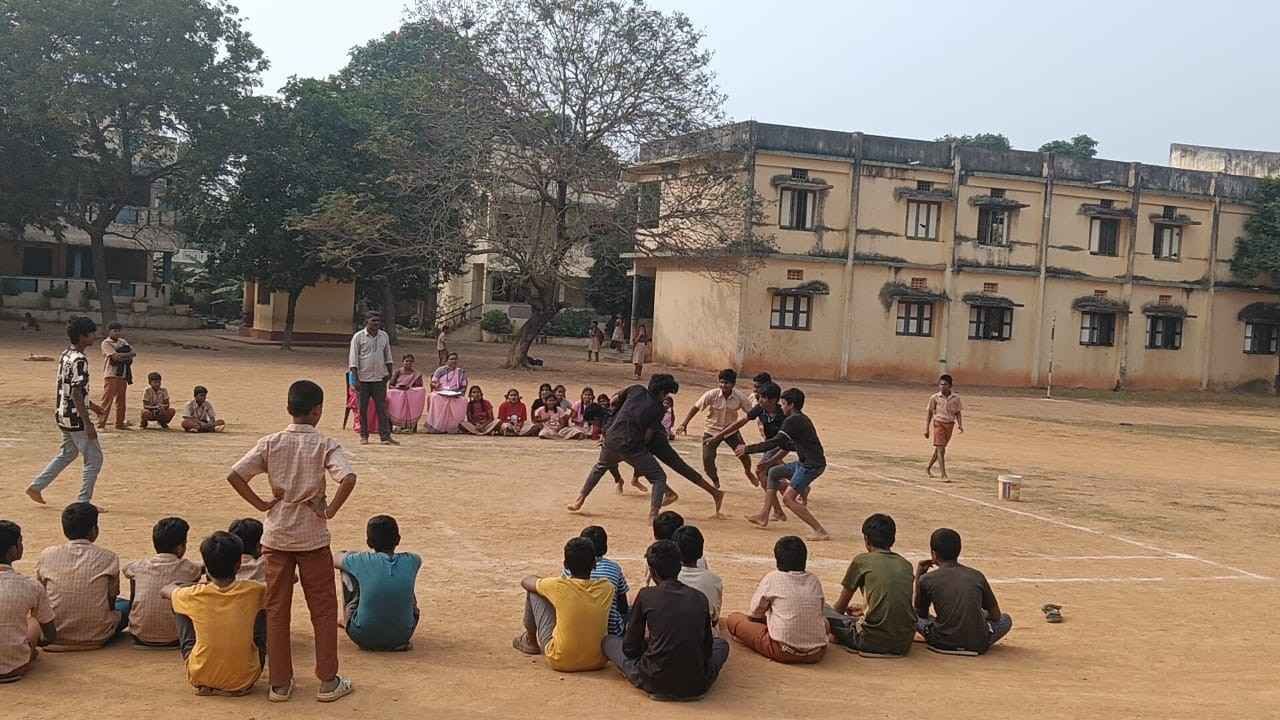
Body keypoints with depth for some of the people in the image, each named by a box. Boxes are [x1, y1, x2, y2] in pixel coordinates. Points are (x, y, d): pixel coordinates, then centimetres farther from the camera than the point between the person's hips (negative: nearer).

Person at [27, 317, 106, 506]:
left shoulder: (65, 354, 9)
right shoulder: (79, 360, -20)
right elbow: (76, 394, -24)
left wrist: (91, 405, 29)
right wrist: (88, 424, -25)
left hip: (63, 415, 10)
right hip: (75, 417, -10)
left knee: (67, 453, 25)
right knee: (94, 458, -1)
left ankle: (36, 486, 27)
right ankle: (83, 502, 2)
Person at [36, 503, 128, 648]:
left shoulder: (47, 556, -3)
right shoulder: (108, 558, -8)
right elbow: (111, 600, 2)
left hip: (56, 635, 2)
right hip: (97, 637, -2)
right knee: (125, 605, 25)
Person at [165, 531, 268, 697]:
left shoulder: (195, 595, -10)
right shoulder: (253, 592, -10)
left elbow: (165, 591, 14)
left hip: (200, 678, 0)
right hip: (244, 679, 0)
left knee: (178, 605, 15)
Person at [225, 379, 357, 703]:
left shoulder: (270, 443, -1)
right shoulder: (325, 445, -8)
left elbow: (234, 475, -10)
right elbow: (348, 477, -25)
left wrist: (260, 503, 0)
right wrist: (330, 510, -13)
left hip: (276, 537, 3)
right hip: (313, 538, -2)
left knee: (276, 610, 10)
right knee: (323, 609, 8)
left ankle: (280, 683, 15)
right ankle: (328, 681, 12)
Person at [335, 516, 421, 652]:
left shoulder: (362, 561, -13)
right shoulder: (411, 561, -8)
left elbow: (334, 559, 9)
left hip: (363, 637, -2)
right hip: (401, 637, 2)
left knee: (348, 569, 11)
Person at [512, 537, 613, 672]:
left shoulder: (559, 586, -16)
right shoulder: (607, 588, -9)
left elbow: (526, 581, 5)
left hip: (560, 662, -3)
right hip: (597, 661, 3)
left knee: (534, 591, 8)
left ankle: (530, 641, 31)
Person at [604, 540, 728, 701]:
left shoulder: (646, 595, -2)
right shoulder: (700, 598, 5)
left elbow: (630, 648, 5)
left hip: (655, 683, -4)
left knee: (609, 641, 20)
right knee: (721, 645, 34)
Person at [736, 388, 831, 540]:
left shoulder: (793, 421, -14)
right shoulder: (802, 419, 16)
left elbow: (774, 442, -19)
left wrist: (747, 449, -14)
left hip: (812, 465, -10)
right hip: (806, 463, 10)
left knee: (788, 498, -14)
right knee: (774, 473, 20)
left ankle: (820, 531, -17)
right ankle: (764, 516, 23)